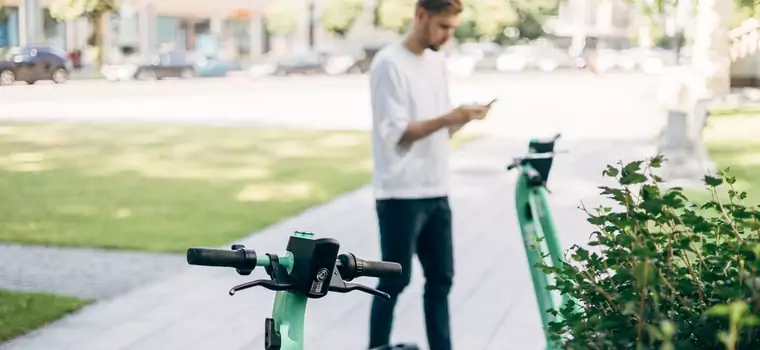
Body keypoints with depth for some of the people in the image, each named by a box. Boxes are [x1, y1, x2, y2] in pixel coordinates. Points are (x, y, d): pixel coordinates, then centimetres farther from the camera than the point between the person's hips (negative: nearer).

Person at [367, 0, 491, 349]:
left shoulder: (438, 62, 12)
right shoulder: (389, 64, -12)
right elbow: (395, 133, -17)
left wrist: (464, 118, -6)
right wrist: (449, 117, -23)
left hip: (436, 192, 8)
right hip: (401, 195, -8)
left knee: (441, 278, 12)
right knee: (394, 282, 0)